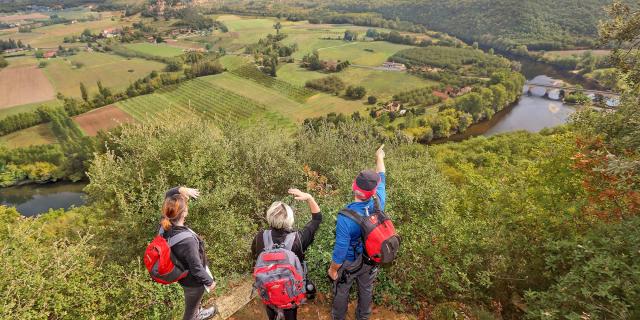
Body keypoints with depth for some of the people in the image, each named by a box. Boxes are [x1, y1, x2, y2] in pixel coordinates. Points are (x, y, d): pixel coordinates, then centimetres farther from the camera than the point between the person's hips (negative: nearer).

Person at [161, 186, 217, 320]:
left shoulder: (166, 224, -23)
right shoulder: (187, 241, -43)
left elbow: (169, 196, -8)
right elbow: (196, 268, -29)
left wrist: (181, 189, -27)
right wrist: (210, 282, -12)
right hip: (192, 280, -7)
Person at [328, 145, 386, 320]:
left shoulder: (345, 217, -38)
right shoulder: (378, 203, -26)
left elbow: (340, 249, -28)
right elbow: (382, 179, -5)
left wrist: (332, 269, -9)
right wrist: (379, 158, 12)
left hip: (349, 264, -4)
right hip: (370, 261, 4)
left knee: (341, 291, 24)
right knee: (366, 290, 28)